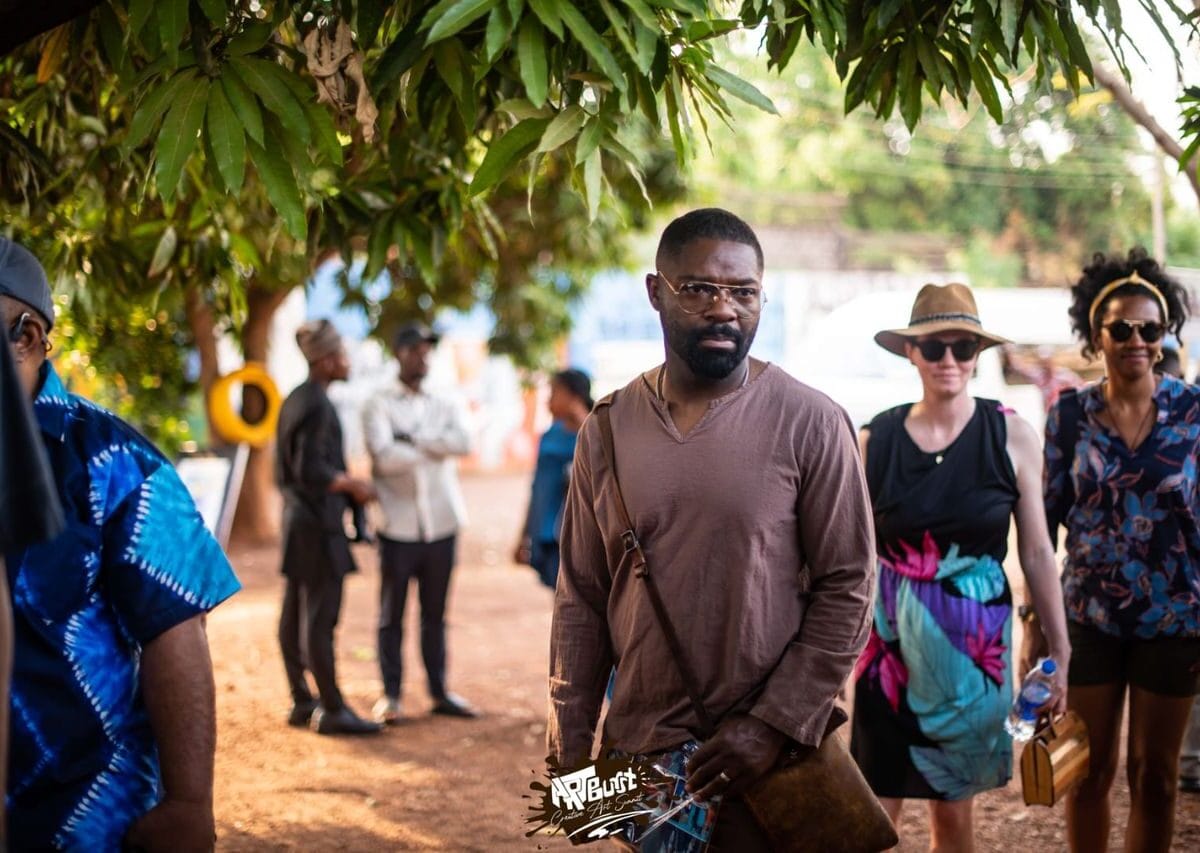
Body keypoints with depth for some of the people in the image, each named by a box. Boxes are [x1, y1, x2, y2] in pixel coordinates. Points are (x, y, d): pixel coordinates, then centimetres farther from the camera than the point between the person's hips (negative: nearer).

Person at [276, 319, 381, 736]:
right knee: (320, 619, -7)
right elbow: (311, 470, -22)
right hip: (318, 522, -10)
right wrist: (354, 485, -9)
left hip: (297, 518, 10)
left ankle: (301, 701, 20)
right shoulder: (317, 405, -17)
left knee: (295, 614, 12)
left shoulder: (295, 400, 13)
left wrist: (344, 487, 17)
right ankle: (332, 710, -4)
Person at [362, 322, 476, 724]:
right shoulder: (379, 406, 0)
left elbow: (463, 443, -7)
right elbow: (383, 456, -16)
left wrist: (413, 440, -13)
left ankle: (440, 692, 17)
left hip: (441, 525, 4)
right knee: (391, 616, 2)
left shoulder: (445, 406, 13)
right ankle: (390, 695, 8)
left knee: (435, 615, 11)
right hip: (399, 526, -4)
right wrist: (435, 449, -5)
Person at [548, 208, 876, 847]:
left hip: (768, 760, -3)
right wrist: (569, 748, 4)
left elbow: (846, 590, -7)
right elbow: (580, 598, 8)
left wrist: (774, 726, -12)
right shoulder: (606, 432, 5)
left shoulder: (811, 424, -6)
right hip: (635, 758, 3)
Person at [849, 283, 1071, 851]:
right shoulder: (875, 440, -2)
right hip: (892, 645, 0)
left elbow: (1037, 553, 1)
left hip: (974, 644, 0)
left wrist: (1059, 652, 2)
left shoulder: (1011, 436, -3)